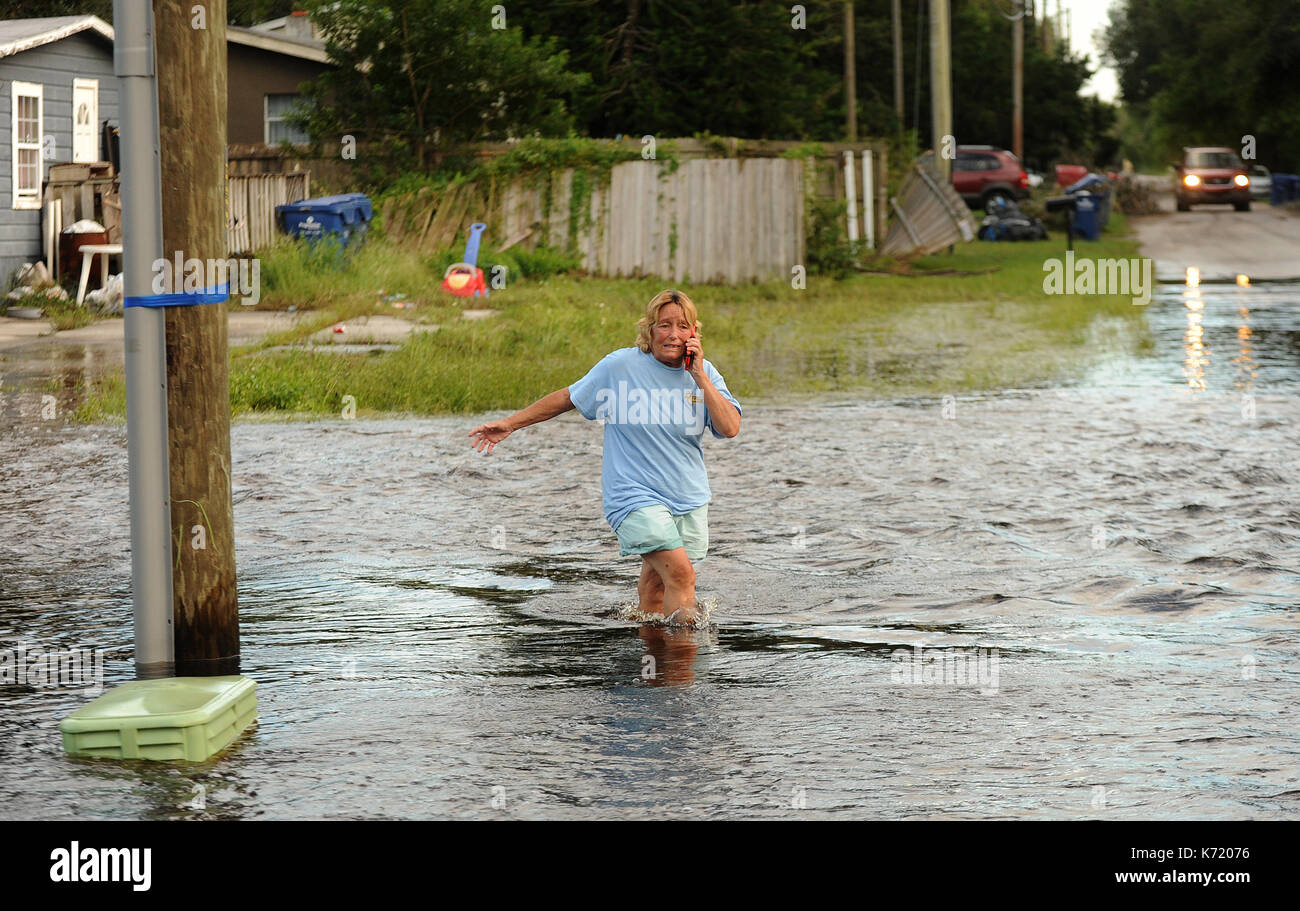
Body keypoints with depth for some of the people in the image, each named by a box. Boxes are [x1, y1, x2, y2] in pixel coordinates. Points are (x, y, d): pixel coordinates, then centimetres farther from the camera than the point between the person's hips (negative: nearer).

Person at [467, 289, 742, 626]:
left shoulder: (704, 374, 3)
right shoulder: (621, 366, -6)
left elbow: (730, 428, -9)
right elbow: (567, 398, 6)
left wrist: (700, 377, -14)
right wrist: (509, 424, 7)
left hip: (689, 501, 4)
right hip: (636, 497, -4)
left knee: (654, 586, 7)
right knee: (681, 573, -20)